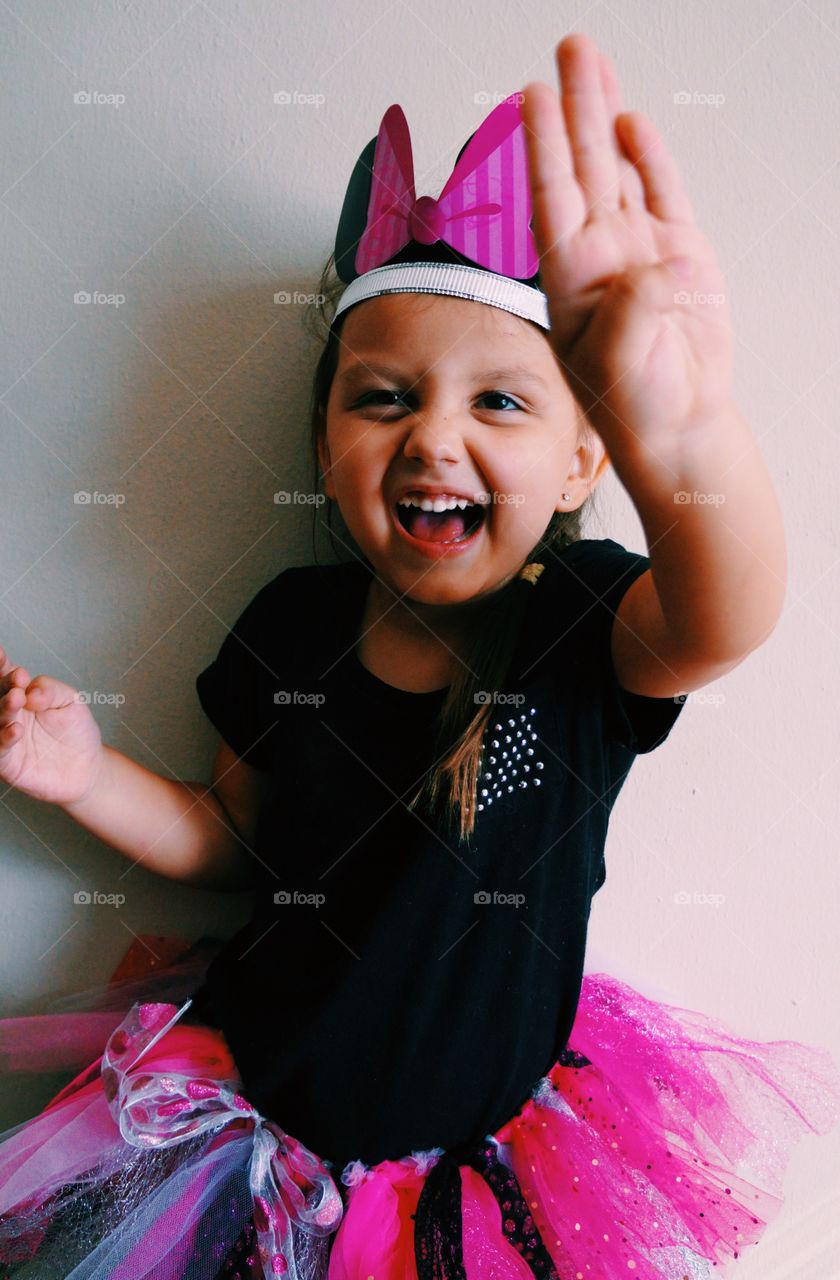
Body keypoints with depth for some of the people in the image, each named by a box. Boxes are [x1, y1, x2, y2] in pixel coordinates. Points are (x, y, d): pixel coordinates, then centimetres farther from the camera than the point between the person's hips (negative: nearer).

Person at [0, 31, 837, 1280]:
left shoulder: (588, 623, -19)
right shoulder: (295, 620, -10)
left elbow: (722, 621, -44)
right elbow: (235, 839, 5)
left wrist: (694, 452, -65)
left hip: (499, 1135, -2)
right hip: (258, 1112, 3)